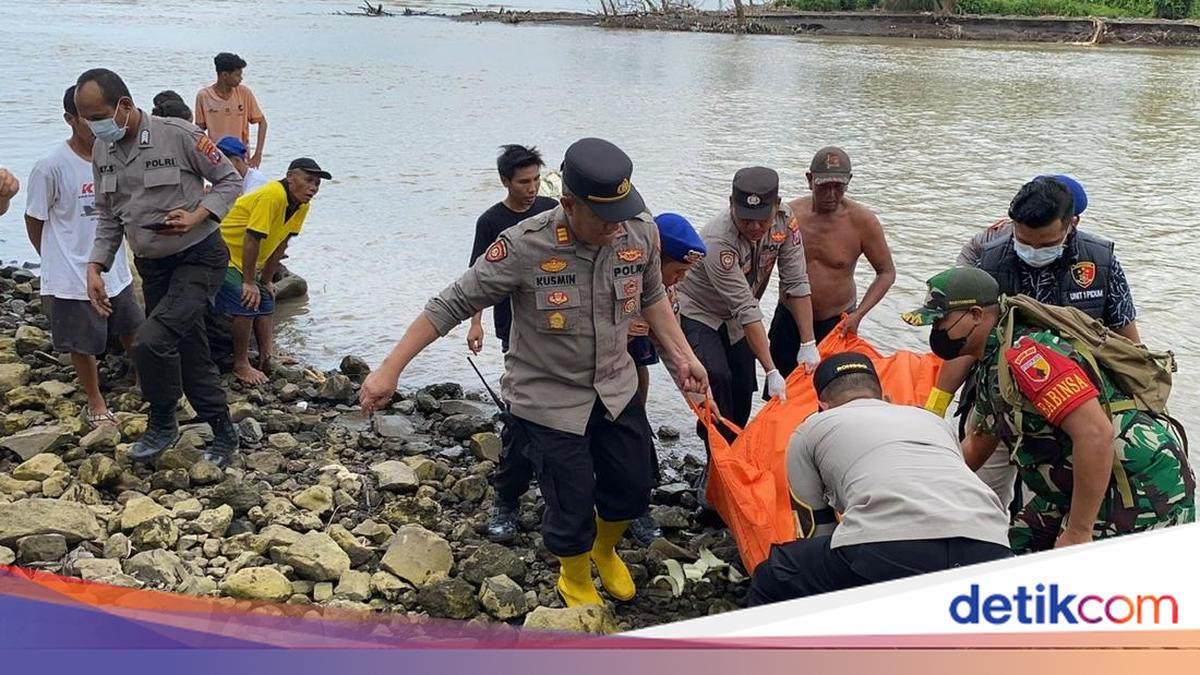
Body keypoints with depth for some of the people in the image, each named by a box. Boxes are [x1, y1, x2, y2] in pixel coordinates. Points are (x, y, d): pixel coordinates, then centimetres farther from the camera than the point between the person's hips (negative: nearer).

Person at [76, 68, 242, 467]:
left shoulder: (178, 135, -16)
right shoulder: (101, 150, 3)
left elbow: (230, 180, -7)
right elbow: (108, 217, 12)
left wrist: (195, 217, -21)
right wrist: (96, 267, 2)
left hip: (199, 258, -7)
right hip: (153, 266, 7)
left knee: (150, 341, -21)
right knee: (188, 354, 11)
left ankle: (162, 425, 3)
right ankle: (223, 434, 26)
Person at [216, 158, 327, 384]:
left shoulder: (302, 206, -1)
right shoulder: (272, 196, -29)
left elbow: (280, 243, 6)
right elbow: (252, 240, -28)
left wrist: (266, 280, 9)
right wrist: (249, 283, -23)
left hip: (246, 261, 10)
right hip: (223, 254, -10)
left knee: (265, 303, 9)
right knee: (247, 304, -17)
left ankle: (267, 359, 14)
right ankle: (240, 365, -7)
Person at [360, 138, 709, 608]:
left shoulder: (640, 233, -13)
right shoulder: (525, 247, -27)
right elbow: (453, 305, -19)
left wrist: (682, 354, 4)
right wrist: (390, 369, -18)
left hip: (616, 388, 5)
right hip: (549, 399, -4)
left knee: (633, 489, 16)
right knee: (572, 507, 4)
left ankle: (604, 550, 52)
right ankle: (575, 582, 40)